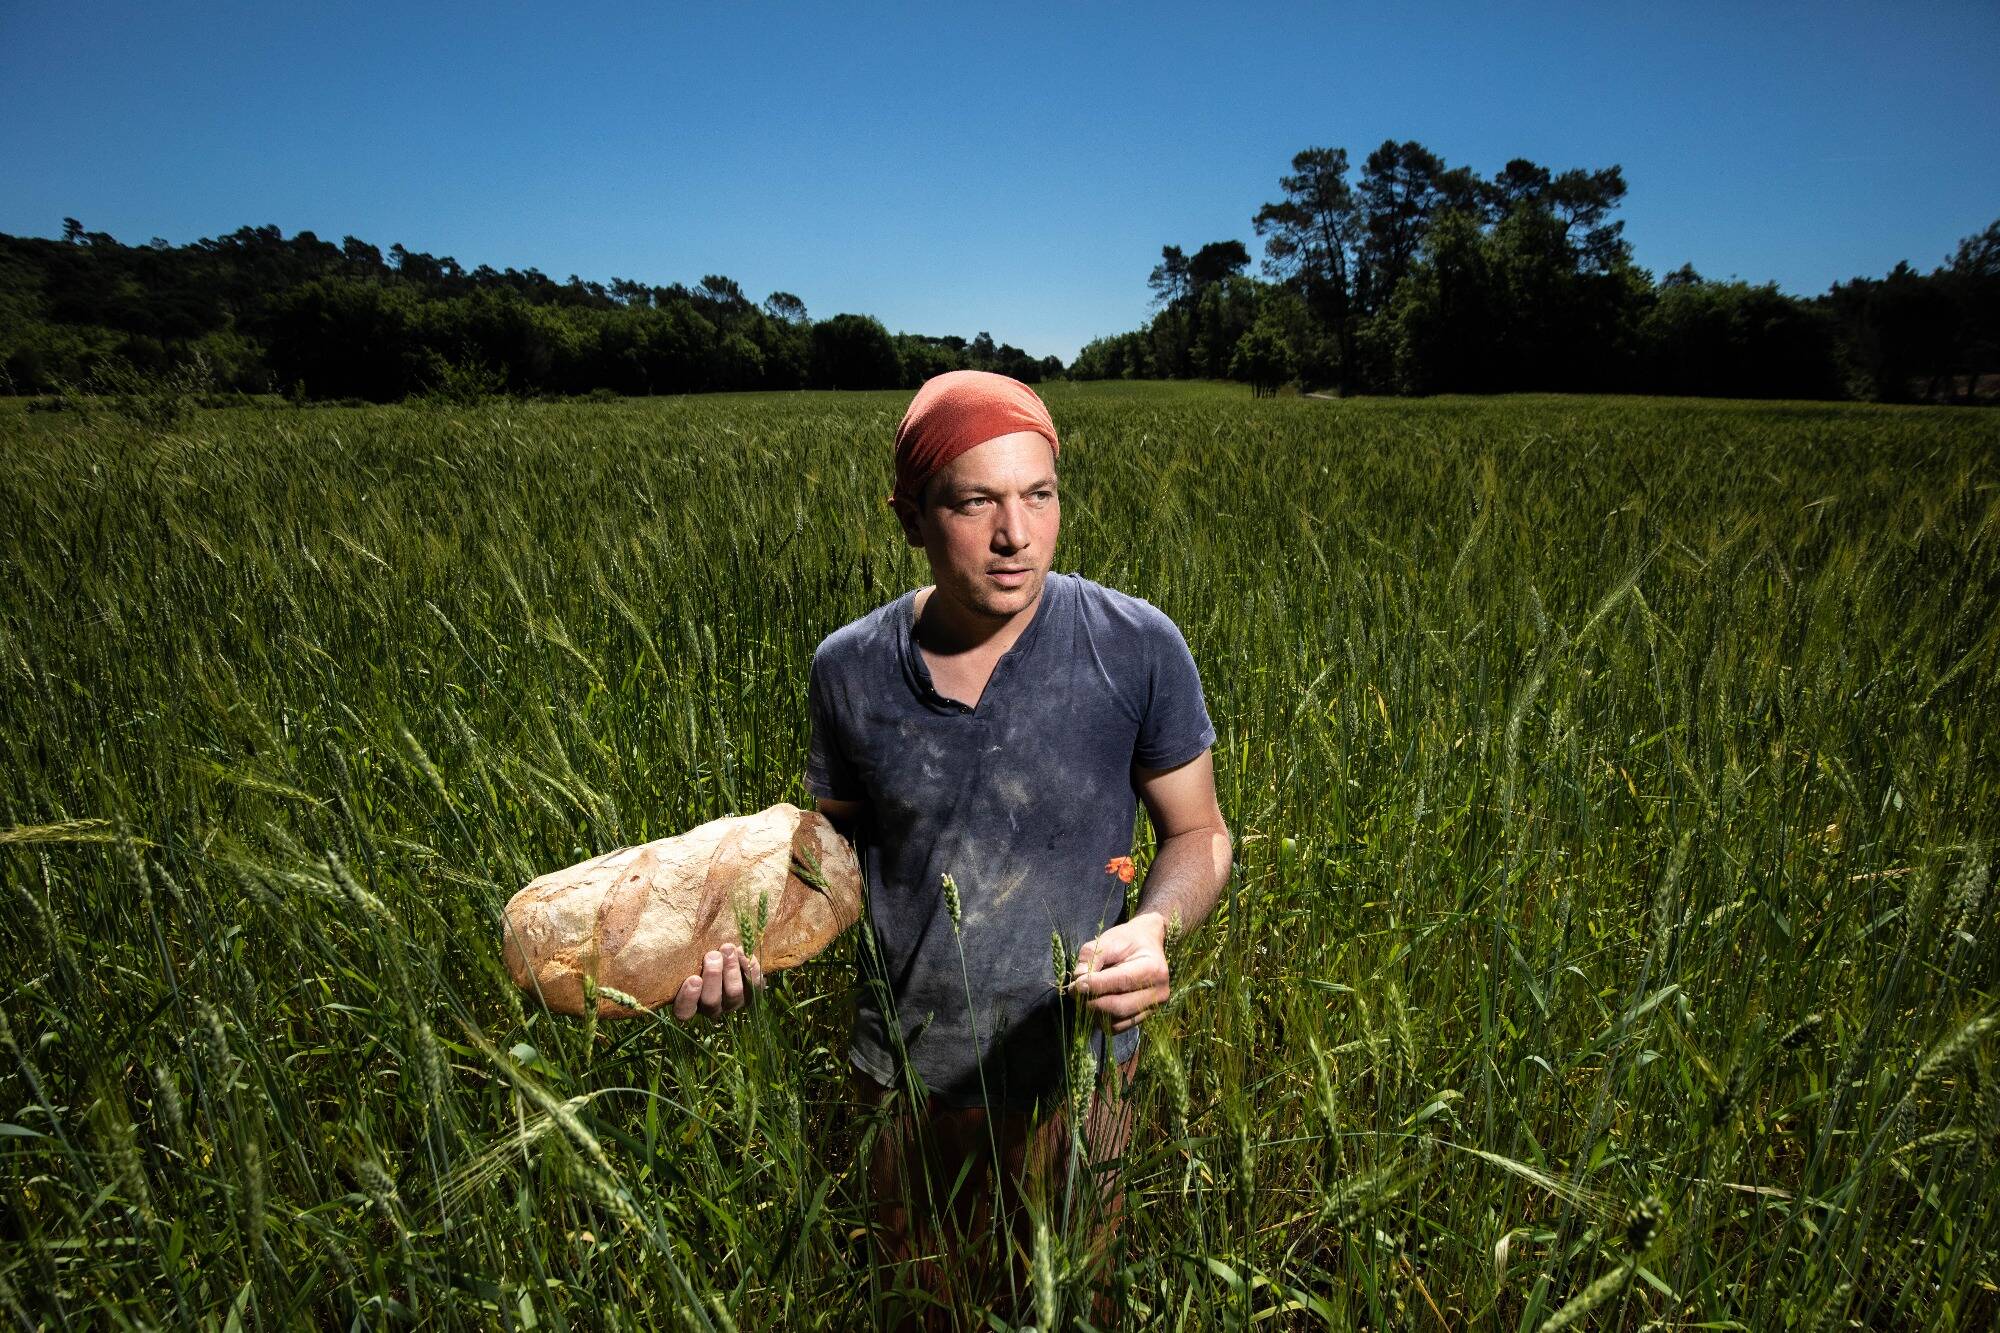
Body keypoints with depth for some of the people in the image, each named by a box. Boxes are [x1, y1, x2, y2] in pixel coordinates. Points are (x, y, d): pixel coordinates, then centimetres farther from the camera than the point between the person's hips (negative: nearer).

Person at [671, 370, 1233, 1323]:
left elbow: (1198, 834, -7)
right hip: (903, 1081, 2)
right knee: (928, 1299, 29)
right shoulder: (848, 669, -12)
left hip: (1071, 1078, -1)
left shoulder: (1136, 648, -19)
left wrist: (1154, 925, -28)